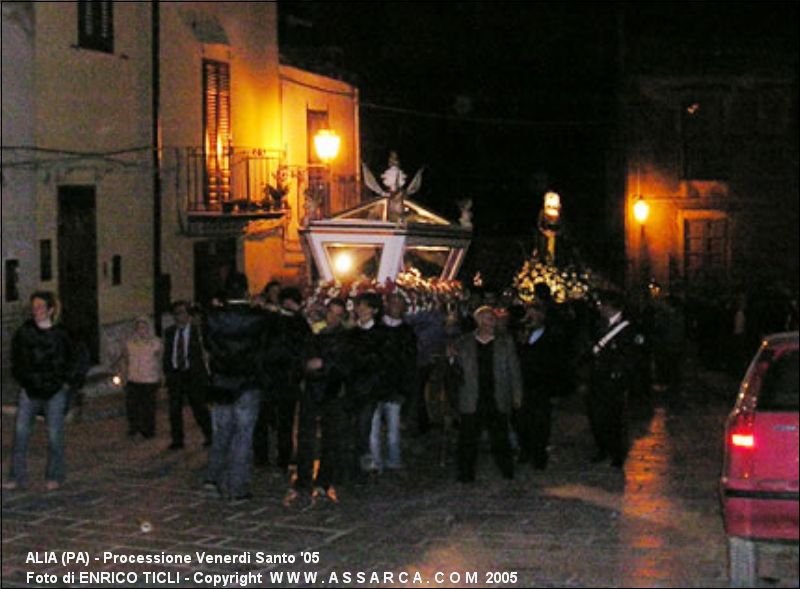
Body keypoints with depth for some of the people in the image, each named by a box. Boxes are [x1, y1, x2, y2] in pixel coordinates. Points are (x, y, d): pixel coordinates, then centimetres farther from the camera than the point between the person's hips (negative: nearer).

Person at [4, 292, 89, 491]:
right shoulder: (24, 332, 1)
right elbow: (16, 360, 18)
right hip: (29, 391, 3)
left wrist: (70, 382, 1)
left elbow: (81, 359, 3)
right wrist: (22, 380, 13)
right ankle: (17, 478, 3)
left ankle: (54, 478, 14)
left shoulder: (61, 335, -7)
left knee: (54, 436, 1)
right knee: (20, 432, -2)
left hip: (55, 392, -3)